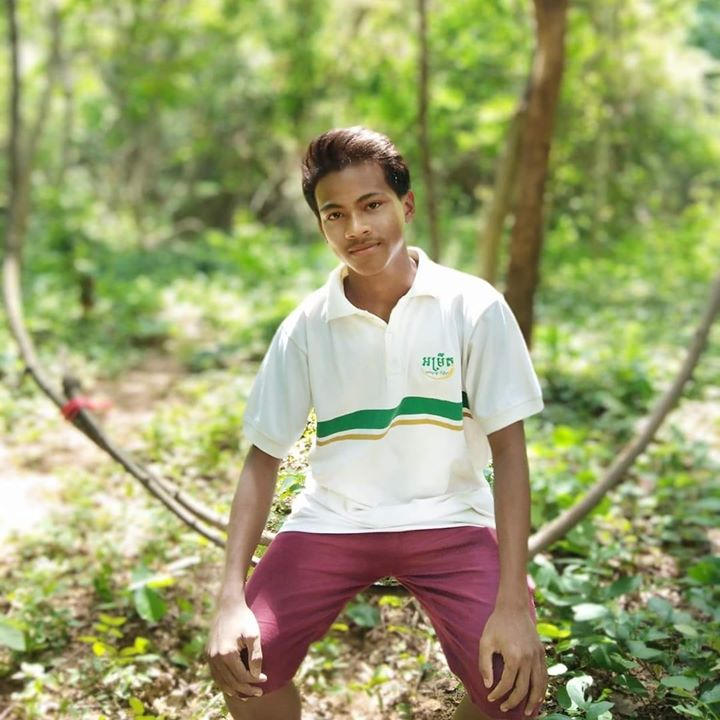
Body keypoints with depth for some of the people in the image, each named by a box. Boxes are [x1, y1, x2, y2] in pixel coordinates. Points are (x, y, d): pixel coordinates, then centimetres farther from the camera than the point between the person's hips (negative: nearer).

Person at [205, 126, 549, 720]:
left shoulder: (474, 307, -7)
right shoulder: (305, 328, -1)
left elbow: (509, 449, -7)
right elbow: (264, 457, 1)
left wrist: (512, 604, -16)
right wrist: (232, 597, -12)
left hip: (447, 519, -1)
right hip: (331, 519, 2)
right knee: (239, 664, -18)